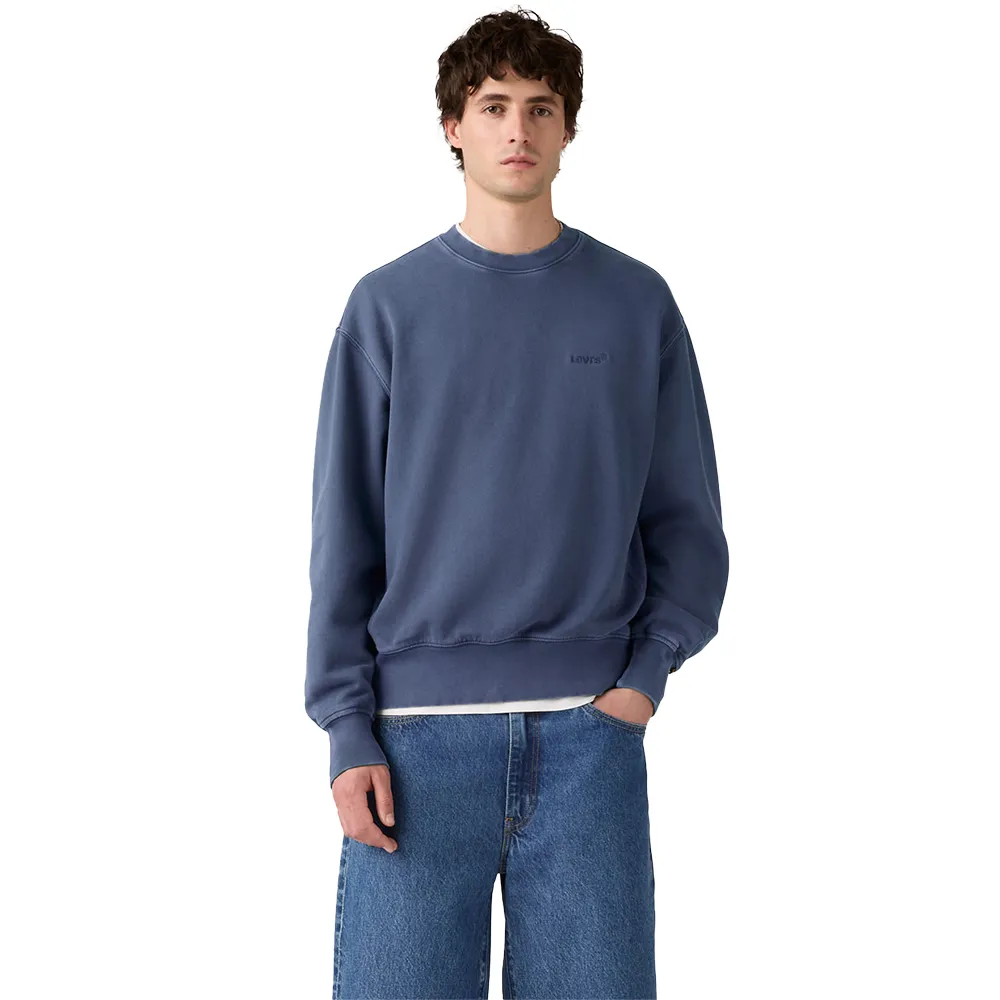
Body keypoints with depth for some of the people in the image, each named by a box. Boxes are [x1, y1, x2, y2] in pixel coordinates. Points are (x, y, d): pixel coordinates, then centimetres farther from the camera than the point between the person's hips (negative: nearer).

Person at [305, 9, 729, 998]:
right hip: (418, 733, 0)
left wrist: (647, 675, -4)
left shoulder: (636, 304, 8)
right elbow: (343, 538, 4)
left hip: (587, 731, 1)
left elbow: (686, 522, 9)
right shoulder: (387, 307, 6)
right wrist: (349, 734, -3)